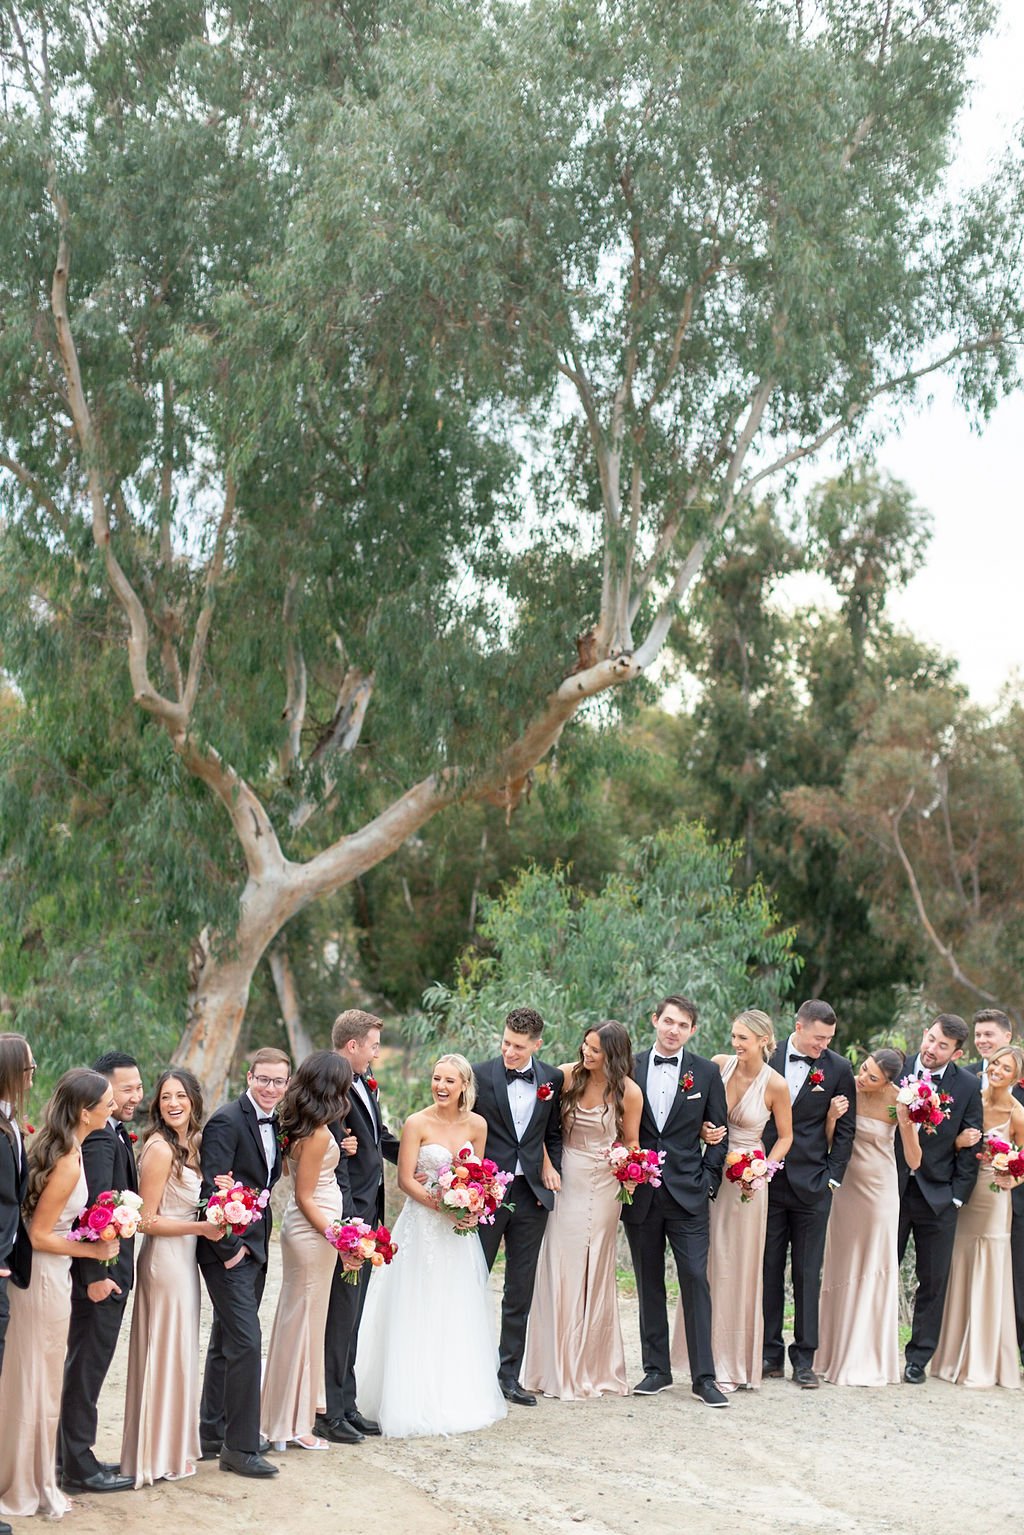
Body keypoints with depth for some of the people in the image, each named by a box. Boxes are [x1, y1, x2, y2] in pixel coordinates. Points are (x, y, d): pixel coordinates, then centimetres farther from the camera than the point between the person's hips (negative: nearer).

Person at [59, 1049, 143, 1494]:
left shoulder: (115, 1134, 11)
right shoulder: (99, 1139, -21)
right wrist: (96, 1274, -24)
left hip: (110, 1269, 10)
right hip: (99, 1271, -10)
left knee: (86, 1364, 17)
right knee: (87, 1365, 0)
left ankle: (73, 1456, 28)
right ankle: (78, 1467, 9)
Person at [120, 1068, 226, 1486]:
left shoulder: (191, 1143, 8)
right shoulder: (160, 1149, -18)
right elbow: (147, 1220, -17)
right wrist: (201, 1228, -20)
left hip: (183, 1258, 9)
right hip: (164, 1259, -9)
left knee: (179, 1352, 16)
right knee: (165, 1353, 0)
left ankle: (174, 1446, 27)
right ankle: (157, 1457, 11)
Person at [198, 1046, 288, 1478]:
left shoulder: (272, 1123, 11)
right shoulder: (227, 1121, -15)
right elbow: (212, 1189, -20)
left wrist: (261, 1239, 11)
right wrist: (229, 1247, -19)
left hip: (253, 1247, 9)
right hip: (229, 1249, -9)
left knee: (225, 1343, 16)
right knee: (245, 1341, -11)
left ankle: (213, 1436, 25)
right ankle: (240, 1447, -5)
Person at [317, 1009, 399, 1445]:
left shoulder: (364, 1082, 10)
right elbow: (335, 1161, -23)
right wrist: (349, 1222, -25)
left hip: (367, 1212, 9)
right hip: (347, 1214, -9)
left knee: (350, 1315, 16)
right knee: (340, 1315, -1)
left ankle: (345, 1405, 25)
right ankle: (328, 1413, 8)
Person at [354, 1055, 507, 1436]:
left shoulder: (476, 1125, 2)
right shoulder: (417, 1123, -10)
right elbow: (405, 1180, -10)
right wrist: (441, 1206, -19)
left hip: (460, 1231, 4)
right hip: (422, 1228, -4)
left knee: (458, 1315, 10)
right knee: (418, 1315, -1)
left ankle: (458, 1397, 22)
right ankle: (416, 1401, 8)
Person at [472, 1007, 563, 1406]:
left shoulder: (552, 1080, 3)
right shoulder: (480, 1075, -6)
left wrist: (552, 1171, 2)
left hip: (531, 1194, 3)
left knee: (520, 1291, 9)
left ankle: (510, 1374, 17)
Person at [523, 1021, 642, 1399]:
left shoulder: (629, 1092, -7)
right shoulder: (566, 1075, -5)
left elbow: (631, 1142, 5)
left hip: (601, 1187, -1)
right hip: (563, 1180, 1)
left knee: (595, 1274, 6)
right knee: (560, 1272, 2)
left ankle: (594, 1367, 18)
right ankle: (559, 1370, 12)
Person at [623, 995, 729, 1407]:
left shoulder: (706, 1073, 3)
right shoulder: (629, 1068, 4)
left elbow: (718, 1133, 6)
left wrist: (709, 1181, -1)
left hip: (687, 1192, -1)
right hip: (639, 1192, 1)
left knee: (695, 1279, -5)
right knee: (648, 1283, 8)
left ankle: (704, 1376, 0)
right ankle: (656, 1369, 17)